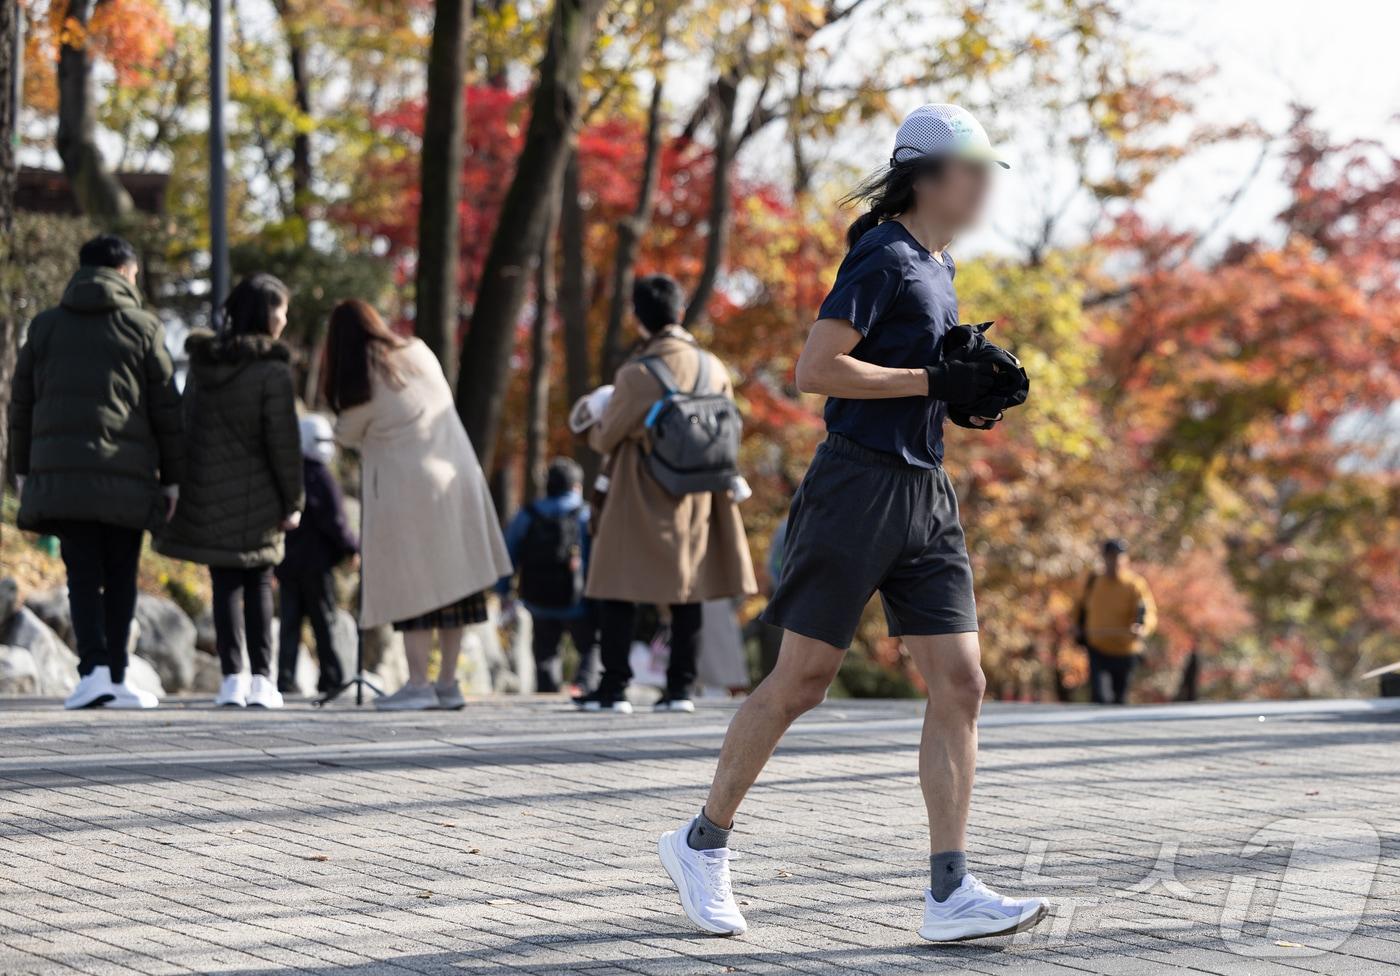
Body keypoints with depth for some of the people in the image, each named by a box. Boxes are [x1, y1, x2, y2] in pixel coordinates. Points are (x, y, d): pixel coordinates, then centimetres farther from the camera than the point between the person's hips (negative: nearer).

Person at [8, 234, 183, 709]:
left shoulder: (44, 326, 11)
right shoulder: (142, 328, 4)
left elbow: (21, 404, 12)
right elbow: (166, 410, 4)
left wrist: (22, 468, 18)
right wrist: (172, 477, 9)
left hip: (59, 472, 2)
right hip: (126, 475, -2)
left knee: (83, 576, 0)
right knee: (120, 578, 6)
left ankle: (94, 668, -17)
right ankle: (115, 678, 6)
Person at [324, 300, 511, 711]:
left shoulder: (361, 386, -13)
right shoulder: (420, 354, 3)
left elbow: (346, 435, 3)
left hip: (404, 489, -6)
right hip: (456, 480, 6)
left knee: (412, 587, -1)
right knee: (452, 582, 8)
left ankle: (418, 684, -3)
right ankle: (448, 683, 12)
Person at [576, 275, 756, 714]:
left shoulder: (635, 375, -16)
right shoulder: (713, 367, -1)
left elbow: (605, 439, -7)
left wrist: (595, 426, 15)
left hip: (641, 499, -5)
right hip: (697, 498, 5)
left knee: (619, 593, 3)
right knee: (687, 593, 9)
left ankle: (614, 688, 1)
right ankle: (680, 687, 7)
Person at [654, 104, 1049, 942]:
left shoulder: (939, 266, 18)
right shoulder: (883, 257, -10)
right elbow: (817, 370, -18)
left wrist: (969, 395, 11)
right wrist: (933, 381, -18)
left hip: (926, 494, 8)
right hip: (859, 487, -8)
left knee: (960, 683, -3)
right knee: (801, 681, -1)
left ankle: (951, 893, -5)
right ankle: (704, 841, 16)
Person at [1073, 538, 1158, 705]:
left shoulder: (1135, 585, -12)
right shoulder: (1094, 582, 2)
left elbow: (1150, 614, -22)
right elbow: (1082, 606, 22)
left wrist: (1142, 628, -43)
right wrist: (1079, 628, 10)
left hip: (1124, 652, -2)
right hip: (1097, 650, 2)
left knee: (1119, 700, 13)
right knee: (1099, 697, -14)